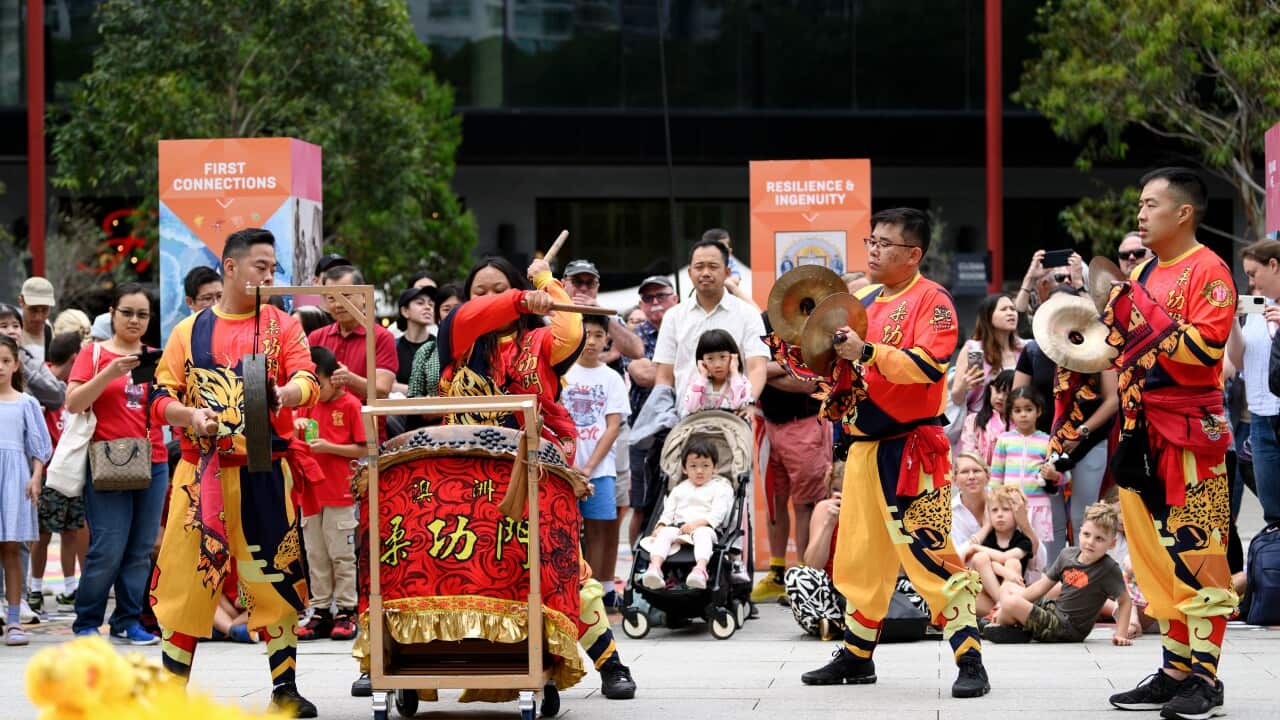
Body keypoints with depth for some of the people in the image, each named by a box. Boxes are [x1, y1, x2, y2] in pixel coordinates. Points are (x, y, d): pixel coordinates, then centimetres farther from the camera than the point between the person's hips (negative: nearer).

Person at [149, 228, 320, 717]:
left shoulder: (282, 326, 7)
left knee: (276, 577, 0)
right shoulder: (189, 331, 8)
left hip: (264, 473, 0)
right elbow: (161, 398, 4)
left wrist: (283, 394, -31)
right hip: (200, 471, 0)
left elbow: (306, 382, -9)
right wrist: (191, 415, -16)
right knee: (184, 578, 0)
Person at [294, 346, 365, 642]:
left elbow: (363, 450, -8)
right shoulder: (308, 406, 12)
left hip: (339, 493, -6)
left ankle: (346, 612, 4)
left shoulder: (350, 405, -6)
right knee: (316, 556, 8)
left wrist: (328, 447, -17)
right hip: (311, 492, 6)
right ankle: (320, 612, 13)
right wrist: (296, 425, -5)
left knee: (342, 553, -1)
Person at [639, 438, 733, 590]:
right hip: (677, 526, 4)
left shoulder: (719, 488, 14)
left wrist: (697, 523, -17)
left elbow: (717, 514, -1)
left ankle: (700, 568, -65)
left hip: (704, 527, -4)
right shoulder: (679, 490, 29)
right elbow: (668, 512, 20)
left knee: (702, 534, -39)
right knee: (664, 534, -29)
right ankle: (655, 566, -51)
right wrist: (661, 525, -2)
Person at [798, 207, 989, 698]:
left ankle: (970, 662, -10)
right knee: (859, 554, 13)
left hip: (911, 450, -8)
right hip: (864, 448, 8)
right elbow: (840, 370, 23)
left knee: (930, 554, -12)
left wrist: (867, 352, -31)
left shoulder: (930, 300, -8)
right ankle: (856, 656, 25)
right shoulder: (864, 301, 15)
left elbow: (930, 364, -24)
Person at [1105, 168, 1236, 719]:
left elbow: (1205, 347, -20)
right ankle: (1174, 669, 15)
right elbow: (1116, 344, 25)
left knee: (1196, 554, -9)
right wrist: (1106, 302, 8)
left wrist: (1141, 307, -19)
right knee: (1158, 555, 10)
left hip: (1190, 431, -8)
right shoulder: (1141, 274, 17)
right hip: (1142, 431, 8)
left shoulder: (1208, 271, -8)